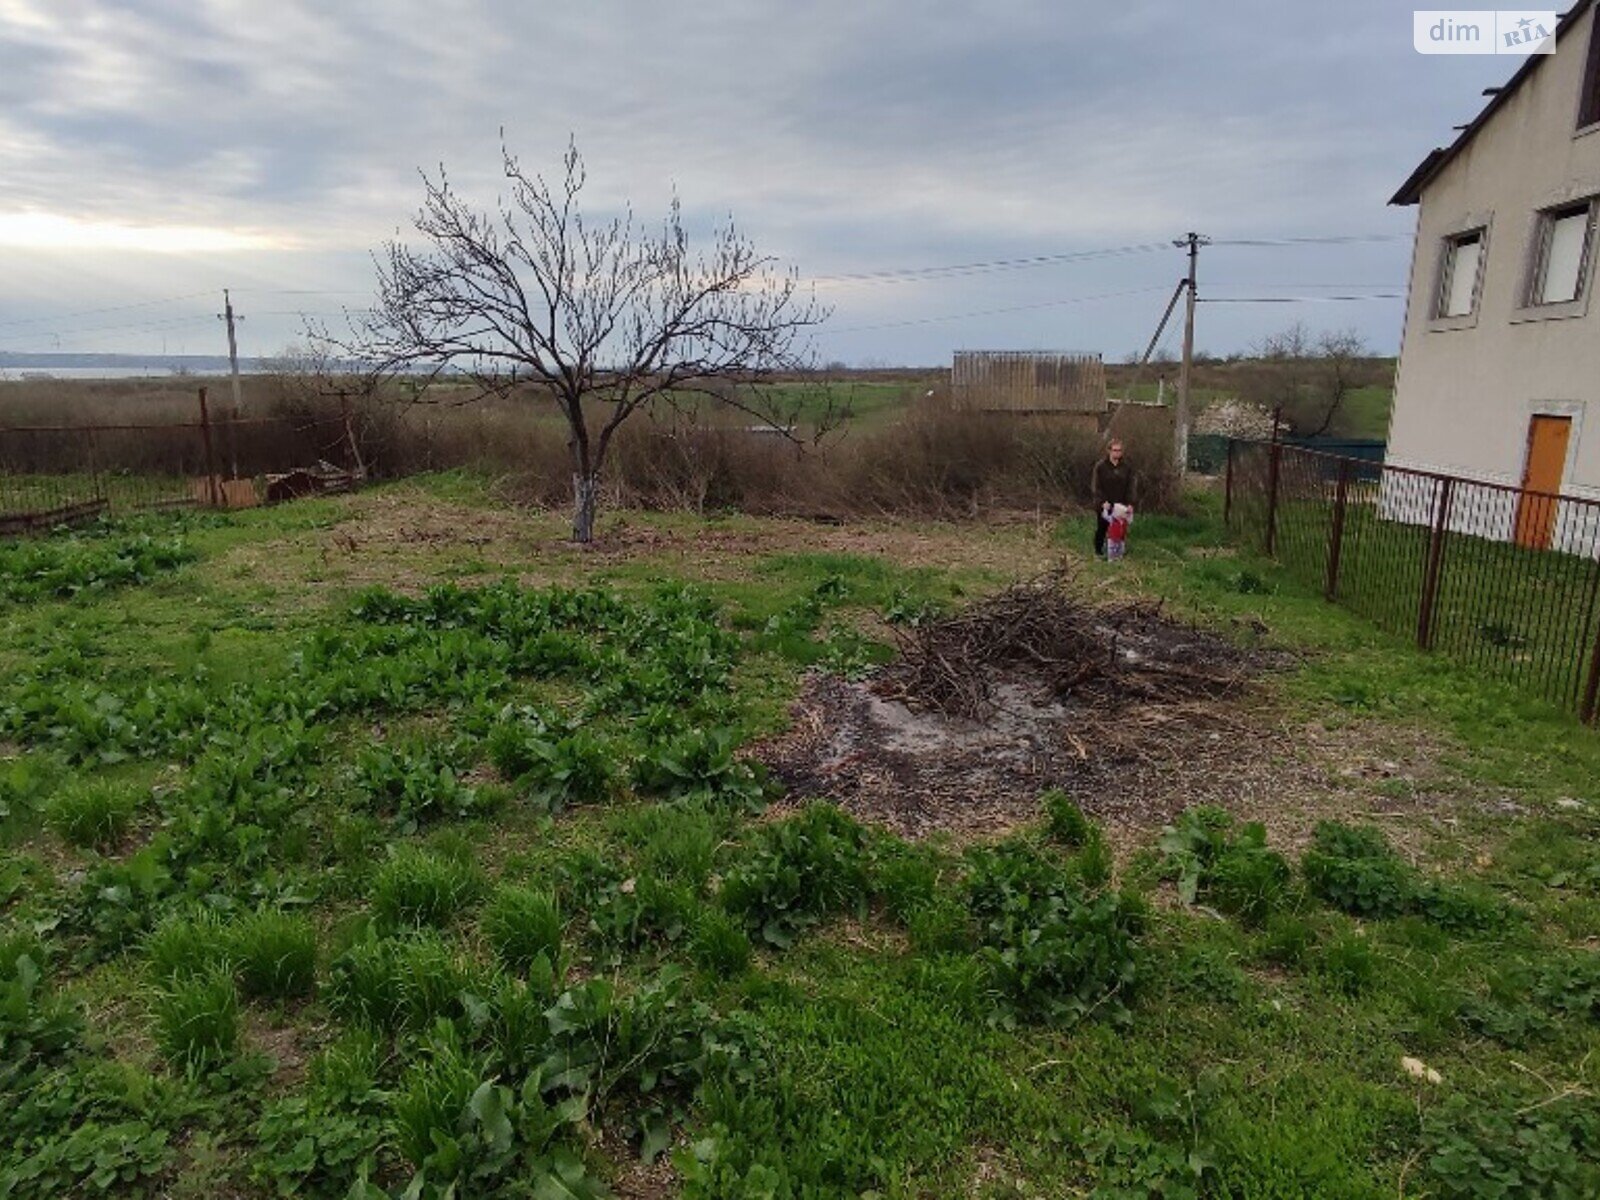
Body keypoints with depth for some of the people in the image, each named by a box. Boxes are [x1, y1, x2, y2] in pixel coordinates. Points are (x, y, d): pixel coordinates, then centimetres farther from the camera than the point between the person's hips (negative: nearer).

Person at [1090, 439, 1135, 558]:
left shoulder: (1126, 467, 2)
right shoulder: (1100, 466, -7)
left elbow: (1130, 487, 0)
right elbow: (1095, 486, -10)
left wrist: (1130, 503, -11)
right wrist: (1103, 501, -21)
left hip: (1120, 505, 2)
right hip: (1103, 505, -2)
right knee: (1101, 528, 8)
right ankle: (1099, 551, 22)